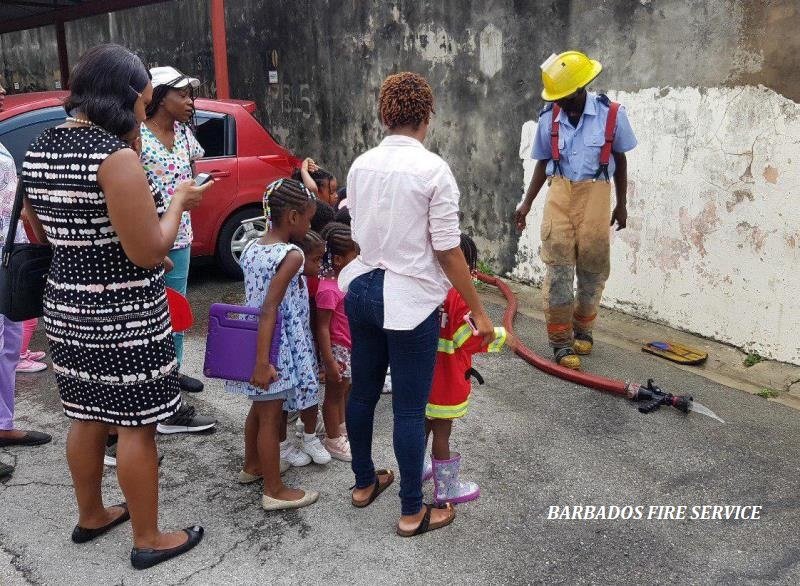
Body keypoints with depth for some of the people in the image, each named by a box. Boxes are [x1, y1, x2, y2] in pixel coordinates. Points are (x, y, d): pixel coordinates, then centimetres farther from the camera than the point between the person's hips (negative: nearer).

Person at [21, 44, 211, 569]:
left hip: (66, 306, 8)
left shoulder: (40, 149, 5)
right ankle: (149, 540, 20)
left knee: (87, 416, 21)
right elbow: (148, 252, -22)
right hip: (124, 315, -8)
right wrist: (178, 202, -7)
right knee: (135, 425, 5)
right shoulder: (115, 156, -22)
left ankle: (91, 515, 39)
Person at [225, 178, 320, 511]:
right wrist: (262, 362, -24)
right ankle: (274, 491, 16)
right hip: (277, 348, -8)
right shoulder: (292, 255, -19)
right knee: (271, 417, 2)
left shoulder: (251, 249, 4)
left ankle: (252, 465, 42)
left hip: (251, 339, 8)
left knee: (259, 408, 24)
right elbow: (269, 311, -24)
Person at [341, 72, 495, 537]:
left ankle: (365, 482, 39)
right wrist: (478, 311, -6)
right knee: (410, 407, 5)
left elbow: (359, 230, 10)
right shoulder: (433, 169, -14)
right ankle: (413, 512, 20)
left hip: (361, 289, 7)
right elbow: (448, 251, -14)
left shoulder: (361, 165, 3)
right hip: (409, 300, -6)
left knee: (363, 391, 19)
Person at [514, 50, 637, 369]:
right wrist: (527, 203, 5)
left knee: (593, 267, 7)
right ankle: (561, 340, 4)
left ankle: (583, 328, 28)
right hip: (560, 194, 1)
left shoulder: (611, 114, -7)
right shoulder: (549, 117, -3)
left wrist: (621, 204, 10)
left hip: (595, 195, 0)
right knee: (558, 267, -3)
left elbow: (620, 159, 5)